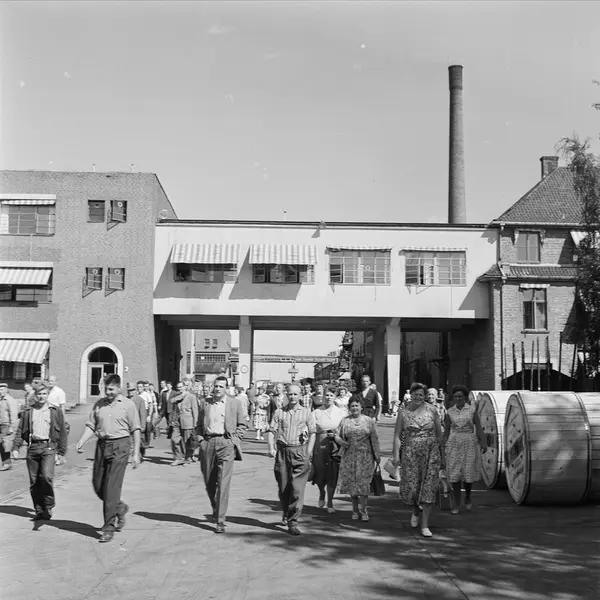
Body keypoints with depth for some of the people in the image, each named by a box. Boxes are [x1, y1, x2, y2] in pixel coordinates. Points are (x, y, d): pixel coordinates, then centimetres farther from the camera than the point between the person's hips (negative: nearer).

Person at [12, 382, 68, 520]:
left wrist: (61, 452, 2)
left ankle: (49, 506, 0)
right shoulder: (28, 411, 11)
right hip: (32, 447, 3)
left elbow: (62, 433, 6)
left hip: (48, 447, -3)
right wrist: (16, 448, 2)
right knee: (34, 481, 5)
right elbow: (20, 431, 12)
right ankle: (39, 511, 16)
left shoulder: (56, 411, 5)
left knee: (46, 476, -19)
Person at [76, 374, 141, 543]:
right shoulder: (99, 404, 12)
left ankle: (109, 527, 0)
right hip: (102, 445, 5)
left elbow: (136, 430, 0)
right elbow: (91, 426, 11)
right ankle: (120, 508, 35)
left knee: (111, 487, -8)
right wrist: (81, 442, -7)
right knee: (98, 486, 9)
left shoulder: (128, 405, 0)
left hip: (119, 445, -5)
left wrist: (136, 453, -5)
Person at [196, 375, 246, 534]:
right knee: (209, 481, 11)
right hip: (207, 442, 3)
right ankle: (216, 509, 36)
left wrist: (235, 440, -2)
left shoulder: (235, 403, 5)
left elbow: (241, 424, 9)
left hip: (226, 443, -3)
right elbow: (199, 424, 20)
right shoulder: (205, 403, 12)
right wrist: (200, 437, 4)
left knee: (223, 482, -10)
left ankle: (220, 520, -10)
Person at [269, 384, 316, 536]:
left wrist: (309, 451, -2)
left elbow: (313, 432, 7)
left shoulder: (306, 412, 7)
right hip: (282, 451, 2)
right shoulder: (279, 412, 9)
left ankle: (293, 522, -5)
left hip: (300, 451, -2)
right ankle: (286, 513, 36)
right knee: (283, 487, 9)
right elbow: (272, 431, 7)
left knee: (297, 488, -9)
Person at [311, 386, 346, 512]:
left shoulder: (341, 412, 5)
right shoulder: (316, 413, 3)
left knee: (333, 474, 0)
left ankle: (330, 503, 14)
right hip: (320, 446, 0)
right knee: (320, 475, 1)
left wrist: (336, 434, -10)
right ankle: (322, 493, 34)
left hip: (336, 446, 0)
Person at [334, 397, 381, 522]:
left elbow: (374, 439, 4)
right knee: (352, 483, 3)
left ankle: (363, 511, 2)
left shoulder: (369, 421, 4)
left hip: (365, 456, -2)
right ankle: (355, 510, 15)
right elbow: (337, 435, 9)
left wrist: (377, 456, 2)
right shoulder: (345, 421, 7)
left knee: (364, 484, -6)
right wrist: (340, 441, -13)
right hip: (350, 456, 2)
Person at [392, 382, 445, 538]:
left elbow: (439, 434, 8)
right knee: (410, 487, -1)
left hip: (431, 452, 0)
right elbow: (397, 435, 0)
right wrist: (396, 454, -11)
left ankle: (425, 525, 4)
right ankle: (415, 511, 32)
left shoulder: (432, 410, 3)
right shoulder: (403, 412, 1)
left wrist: (442, 455, 8)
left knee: (428, 488, -3)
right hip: (410, 453, 0)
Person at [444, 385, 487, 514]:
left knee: (468, 473, -2)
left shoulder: (472, 410, 0)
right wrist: (444, 445, 5)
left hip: (469, 444, -1)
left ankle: (468, 496, 28)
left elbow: (479, 427, -5)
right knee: (455, 474, -4)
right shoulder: (450, 412, 5)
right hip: (454, 444, 1)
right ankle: (457, 504, 5)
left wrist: (483, 443, -16)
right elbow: (447, 430, 9)